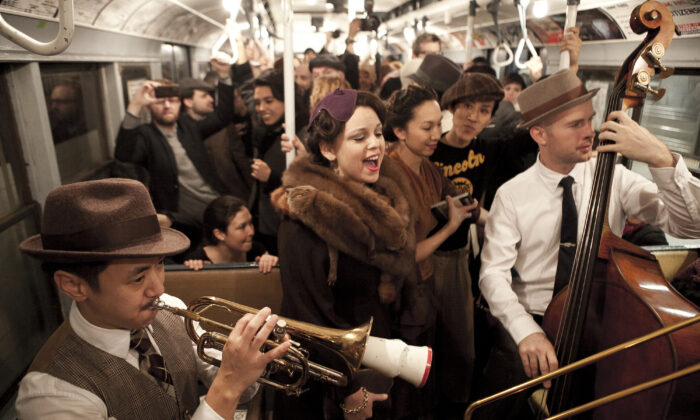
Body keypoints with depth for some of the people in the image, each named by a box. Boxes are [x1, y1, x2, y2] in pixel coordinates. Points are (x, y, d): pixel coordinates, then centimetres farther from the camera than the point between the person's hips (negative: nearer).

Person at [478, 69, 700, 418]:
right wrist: (525, 330, -31)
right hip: (533, 323, -2)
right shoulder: (512, 195, -8)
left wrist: (661, 158, -26)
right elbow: (494, 272, -14)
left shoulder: (613, 176, -3)